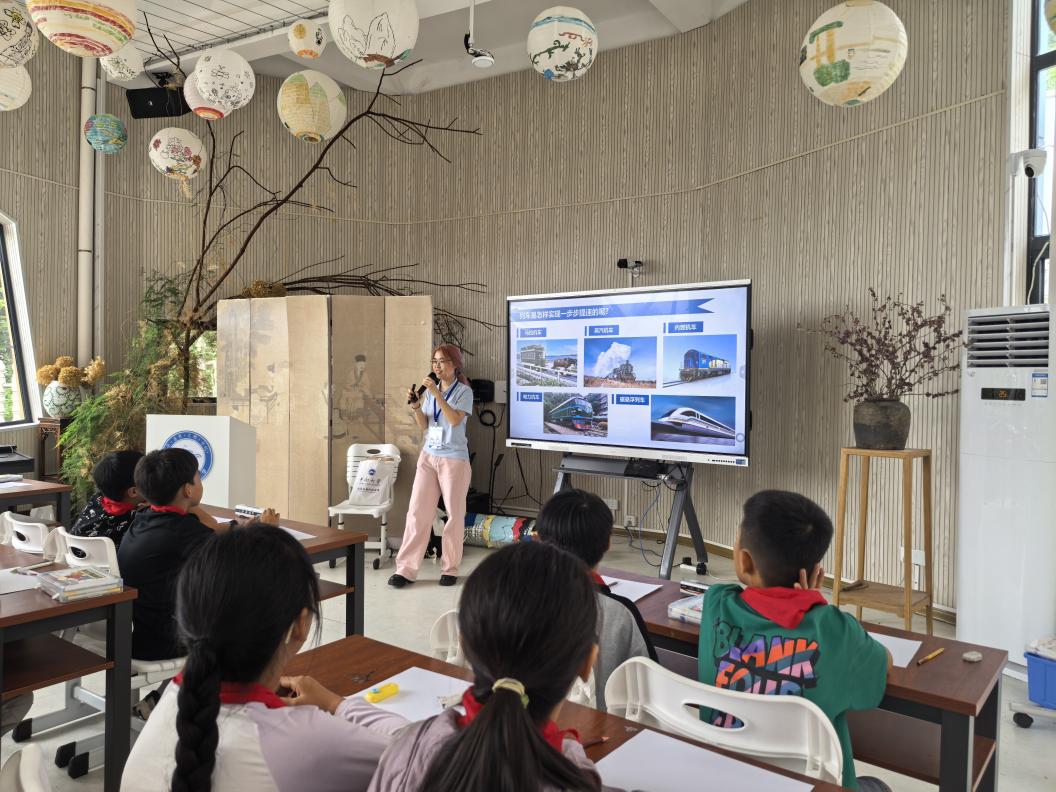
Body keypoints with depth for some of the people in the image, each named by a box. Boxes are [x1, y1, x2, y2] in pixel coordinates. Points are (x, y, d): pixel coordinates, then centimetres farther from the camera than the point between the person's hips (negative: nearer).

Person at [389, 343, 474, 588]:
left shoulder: (464, 391, -6)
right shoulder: (431, 389, 10)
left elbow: (455, 420, -20)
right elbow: (423, 426, 9)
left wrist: (437, 394, -24)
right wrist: (415, 406, -8)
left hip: (454, 459, -5)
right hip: (429, 456, 5)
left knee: (454, 515, 5)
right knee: (417, 512, 0)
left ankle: (450, 568, 16)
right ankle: (406, 569, 4)